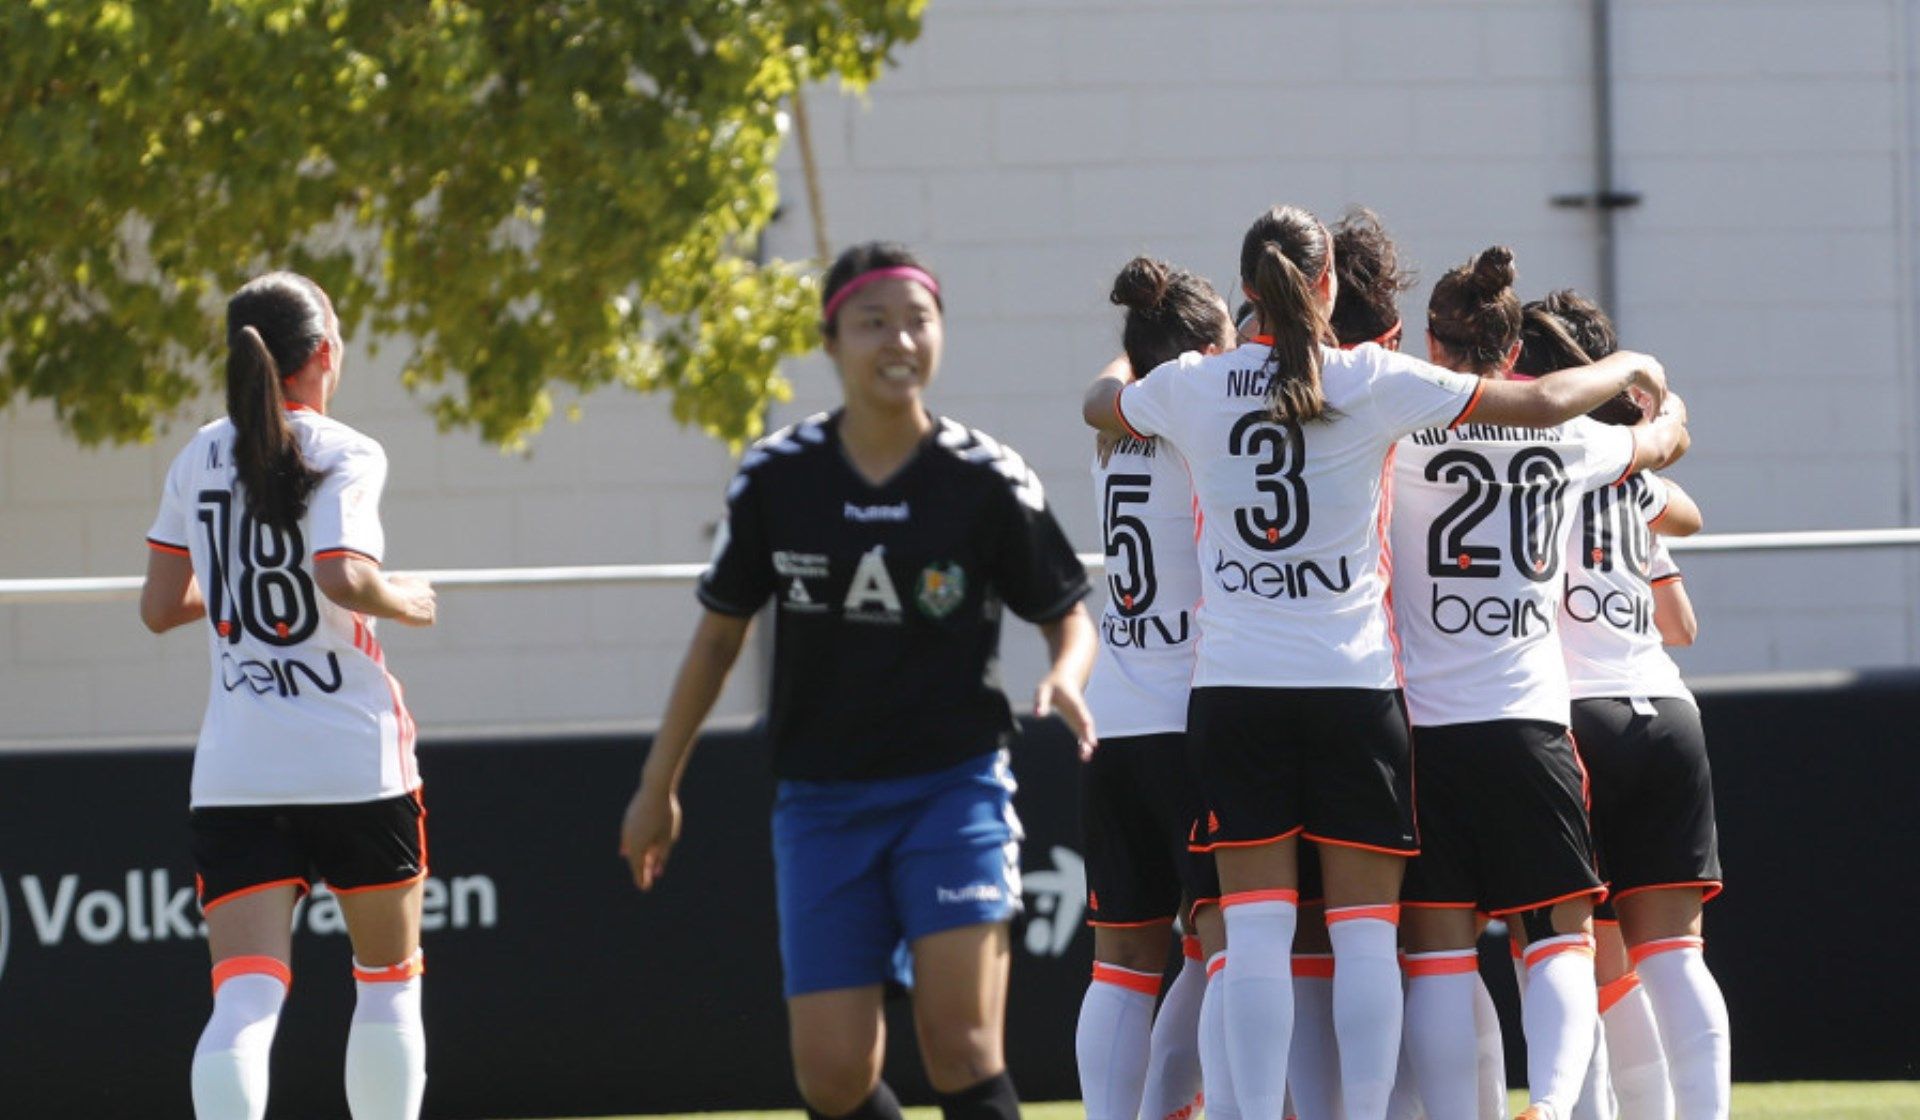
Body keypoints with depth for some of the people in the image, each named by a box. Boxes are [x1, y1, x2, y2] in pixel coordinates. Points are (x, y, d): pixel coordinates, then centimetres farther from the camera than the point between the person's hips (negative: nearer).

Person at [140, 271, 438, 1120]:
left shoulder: (198, 459, 9)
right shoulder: (345, 456, -6)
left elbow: (160, 607, 13)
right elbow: (345, 577, -22)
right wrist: (406, 602, -2)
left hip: (235, 773, 3)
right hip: (355, 761, -3)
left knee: (243, 1001, -9)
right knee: (388, 983, 16)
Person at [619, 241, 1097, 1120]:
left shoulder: (986, 481, -6)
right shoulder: (775, 477, -1)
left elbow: (1067, 614, 5)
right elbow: (719, 632, 12)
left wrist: (1064, 680, -18)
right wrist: (658, 785, 16)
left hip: (954, 788, -2)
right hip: (821, 802, 2)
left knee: (959, 1042, -15)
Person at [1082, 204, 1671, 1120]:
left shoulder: (1191, 386, 2)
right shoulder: (1376, 382, -4)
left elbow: (1099, 405, 25)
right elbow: (1543, 403, 1)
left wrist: (1120, 375, 47)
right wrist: (1627, 370, 20)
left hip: (1233, 691, 1)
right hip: (1354, 684, -1)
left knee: (1255, 931, -1)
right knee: (1365, 931, 1)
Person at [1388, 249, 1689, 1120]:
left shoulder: (1405, 428, -3)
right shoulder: (1566, 436, 7)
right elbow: (1661, 443, 31)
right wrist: (1666, 408, 53)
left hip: (1425, 722, -1)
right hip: (1531, 720, 1)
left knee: (1438, 951, 0)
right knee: (1560, 941, 2)